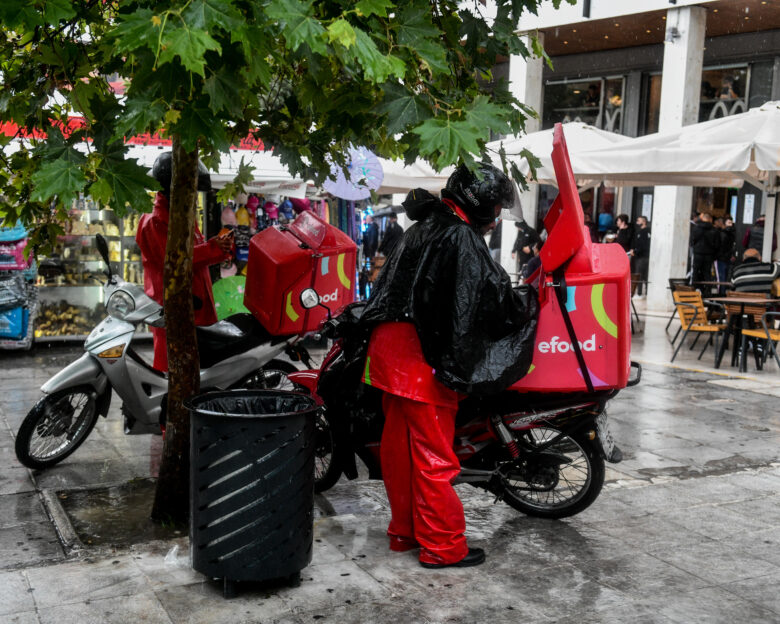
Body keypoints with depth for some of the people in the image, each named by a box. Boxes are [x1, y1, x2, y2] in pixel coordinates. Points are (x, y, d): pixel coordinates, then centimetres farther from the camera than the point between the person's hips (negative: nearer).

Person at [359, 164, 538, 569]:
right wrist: (530, 298, 1)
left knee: (399, 445, 15)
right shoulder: (461, 237, -13)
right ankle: (442, 547, 7)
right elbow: (492, 295, -16)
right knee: (434, 454, -2)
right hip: (423, 355, -10)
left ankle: (404, 531, 27)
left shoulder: (424, 227, 18)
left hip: (390, 345, 10)